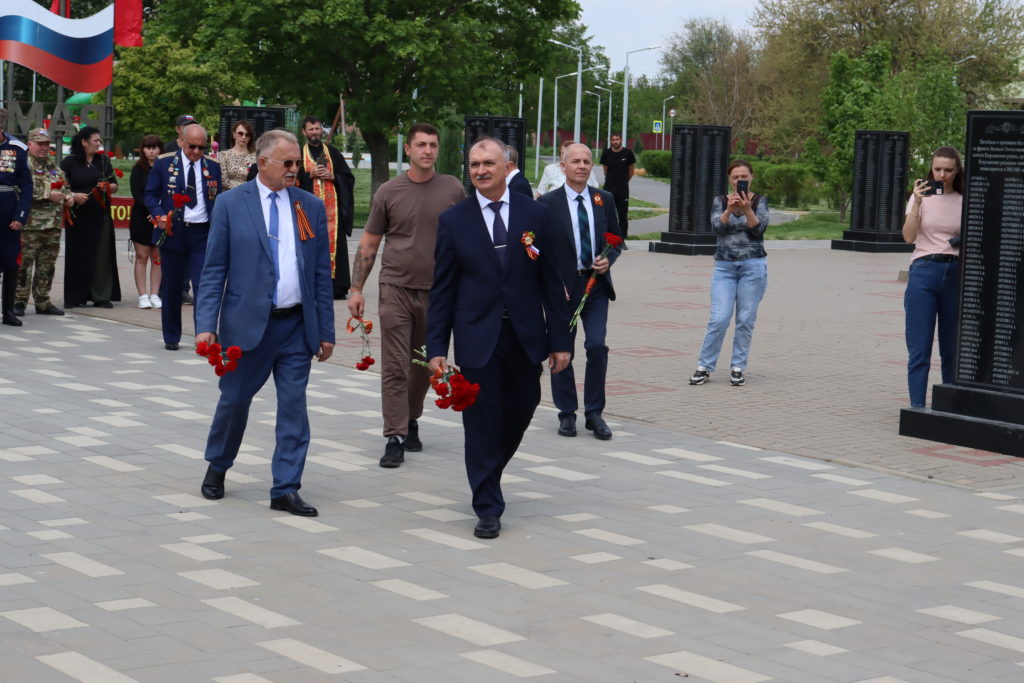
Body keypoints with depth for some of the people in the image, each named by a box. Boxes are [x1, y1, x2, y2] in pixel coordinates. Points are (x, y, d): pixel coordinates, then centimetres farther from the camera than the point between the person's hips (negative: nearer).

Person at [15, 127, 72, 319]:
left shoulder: (53, 164, 19)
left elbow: (64, 184, 30)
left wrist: (68, 196, 8)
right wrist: (48, 195, -18)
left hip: (53, 224, 7)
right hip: (30, 225, -7)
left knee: (47, 265, 11)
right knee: (24, 263, -6)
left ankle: (43, 301, 19)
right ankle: (19, 301, -1)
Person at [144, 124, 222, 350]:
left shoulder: (212, 166, 7)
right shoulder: (164, 163, 1)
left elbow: (218, 199, 13)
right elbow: (151, 195, 4)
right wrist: (159, 215, -15)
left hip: (203, 233, 0)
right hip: (172, 232, 0)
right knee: (171, 287, 9)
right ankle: (171, 337, 22)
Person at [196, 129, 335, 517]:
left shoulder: (311, 207, 6)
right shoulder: (231, 205, -2)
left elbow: (322, 273, 7)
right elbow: (214, 270, -2)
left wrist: (325, 330, 4)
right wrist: (206, 325, -11)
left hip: (297, 325, 2)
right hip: (247, 323, -2)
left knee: (294, 406, 1)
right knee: (234, 400, 9)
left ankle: (286, 490, 7)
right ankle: (217, 467, 33)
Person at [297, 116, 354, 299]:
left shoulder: (333, 153, 14)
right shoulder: (299, 154, 9)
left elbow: (349, 177, 12)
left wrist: (332, 177, -5)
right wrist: (310, 175, -9)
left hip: (333, 207, 1)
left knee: (335, 243, -5)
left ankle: (337, 286, -5)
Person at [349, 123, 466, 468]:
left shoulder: (453, 189, 2)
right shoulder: (388, 192, 0)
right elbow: (368, 244, 5)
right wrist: (356, 289, 0)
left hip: (437, 291, 2)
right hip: (396, 288, -1)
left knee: (425, 366, 13)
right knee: (394, 367, -5)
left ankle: (411, 422, 33)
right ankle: (395, 439, -4)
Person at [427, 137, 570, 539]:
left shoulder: (534, 215, 3)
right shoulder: (453, 221, 0)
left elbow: (551, 281, 4)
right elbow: (442, 290, 1)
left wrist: (559, 339, 1)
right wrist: (436, 348, -4)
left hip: (525, 336, 2)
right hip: (477, 337, -2)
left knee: (520, 411, 12)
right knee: (481, 420, -1)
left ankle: (488, 473, 41)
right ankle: (488, 508, 8)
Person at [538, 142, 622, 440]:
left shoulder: (604, 200, 8)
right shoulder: (548, 203, -2)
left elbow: (615, 238, 16)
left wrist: (608, 260, -5)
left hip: (596, 284, 2)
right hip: (562, 285, -2)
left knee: (597, 346, -9)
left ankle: (594, 413, 4)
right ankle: (567, 413, 18)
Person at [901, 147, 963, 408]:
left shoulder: (964, 202, 9)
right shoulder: (922, 197, 5)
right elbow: (909, 237, -7)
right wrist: (917, 203, -17)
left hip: (956, 273, 2)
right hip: (924, 271, -2)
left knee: (952, 348, 6)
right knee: (919, 348, -5)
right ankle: (917, 407, -4)